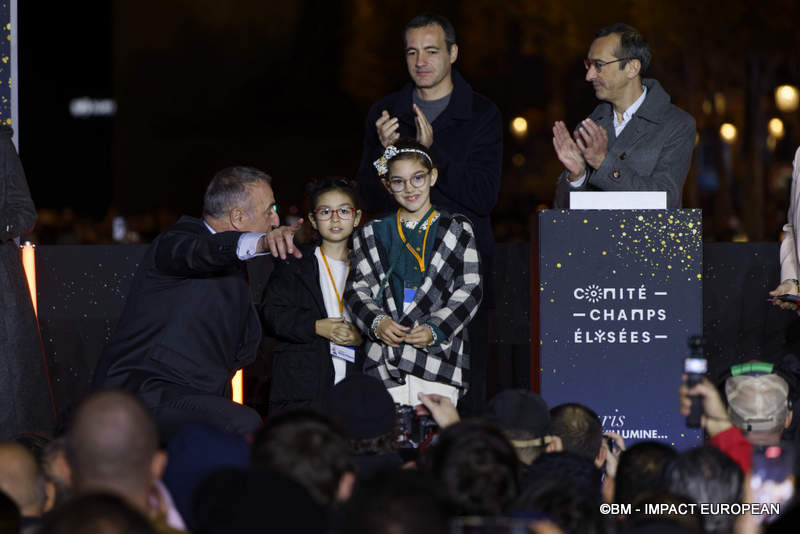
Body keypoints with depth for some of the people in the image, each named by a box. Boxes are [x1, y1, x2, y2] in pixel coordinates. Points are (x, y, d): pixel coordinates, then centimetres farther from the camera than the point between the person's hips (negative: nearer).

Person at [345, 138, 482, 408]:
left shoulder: (457, 230, 8)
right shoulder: (373, 234, 14)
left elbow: (470, 291, 2)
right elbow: (357, 289, 11)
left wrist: (435, 330, -12)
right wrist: (376, 322, -10)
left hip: (439, 352, -2)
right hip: (386, 360, 2)